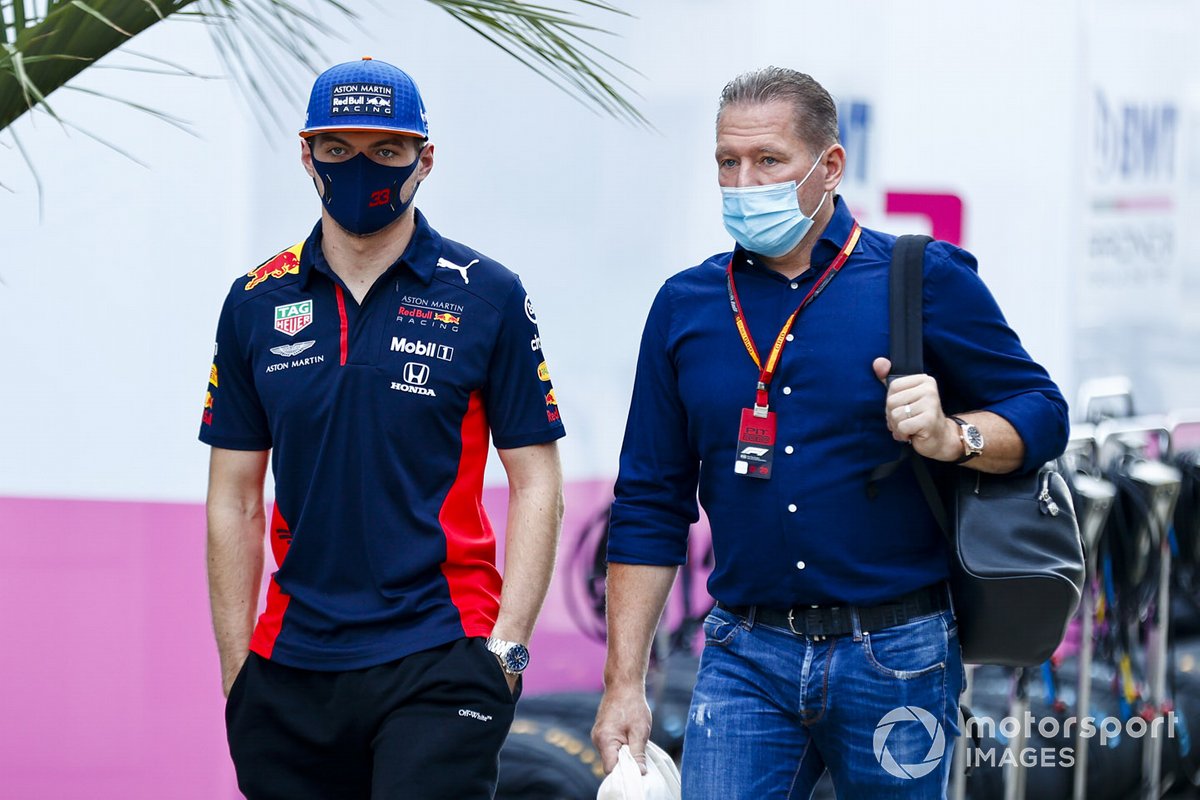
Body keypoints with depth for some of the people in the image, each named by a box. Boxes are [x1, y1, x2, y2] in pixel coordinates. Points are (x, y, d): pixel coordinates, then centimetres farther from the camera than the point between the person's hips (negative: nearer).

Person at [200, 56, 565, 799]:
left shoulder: (487, 296, 1)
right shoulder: (256, 304, 8)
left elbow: (536, 485, 2)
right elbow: (235, 501, 12)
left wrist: (505, 648, -6)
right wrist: (238, 672, 7)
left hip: (438, 657, -3)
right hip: (292, 667, 3)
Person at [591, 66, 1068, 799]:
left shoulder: (924, 281, 0)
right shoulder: (687, 307, 8)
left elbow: (1041, 413, 4)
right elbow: (650, 506, 10)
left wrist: (952, 437, -18)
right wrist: (625, 683, 5)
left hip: (895, 656, -2)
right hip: (747, 658, 2)